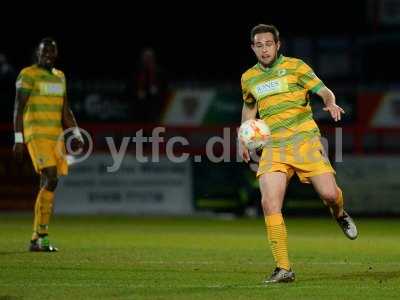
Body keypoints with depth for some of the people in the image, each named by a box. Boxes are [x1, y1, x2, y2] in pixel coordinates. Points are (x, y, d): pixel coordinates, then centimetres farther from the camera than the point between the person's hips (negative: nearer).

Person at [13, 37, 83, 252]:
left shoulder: (59, 77, 17)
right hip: (36, 135, -7)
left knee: (47, 185, 5)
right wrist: (18, 139, -13)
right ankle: (42, 235, -17)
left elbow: (65, 110, 21)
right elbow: (18, 109, -8)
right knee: (51, 179, -20)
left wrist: (76, 134, 11)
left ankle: (36, 240, 11)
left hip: (56, 136, 7)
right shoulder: (28, 75, -5)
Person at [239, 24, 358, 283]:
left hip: (305, 141, -2)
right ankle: (284, 269, -8)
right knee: (270, 203, -15)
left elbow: (324, 91, -3)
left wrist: (331, 103, -26)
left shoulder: (295, 66, 1)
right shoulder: (249, 78, 12)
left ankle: (339, 214, 27)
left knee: (329, 194, -14)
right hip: (273, 148, 3)